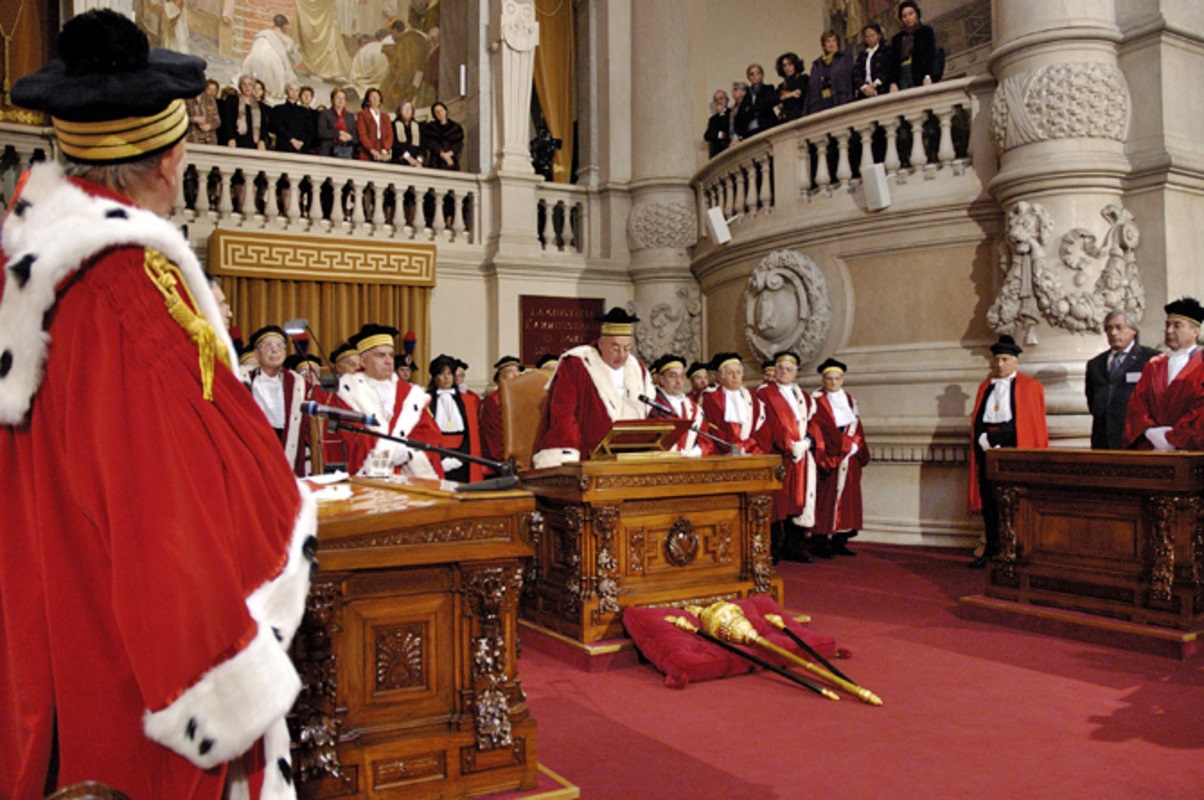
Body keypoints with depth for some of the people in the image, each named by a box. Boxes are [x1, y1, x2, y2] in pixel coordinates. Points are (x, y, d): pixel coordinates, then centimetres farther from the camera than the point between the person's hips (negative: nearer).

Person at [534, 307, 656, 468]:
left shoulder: (636, 368, 15)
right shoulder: (575, 365, -4)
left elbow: (651, 414, 21)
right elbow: (562, 414, -9)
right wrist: (568, 461, -19)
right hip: (585, 461, -5)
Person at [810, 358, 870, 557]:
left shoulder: (849, 400, 16)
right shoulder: (817, 400, -2)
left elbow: (856, 426, 15)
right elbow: (820, 428, -10)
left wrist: (856, 447, 1)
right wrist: (847, 444, -12)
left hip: (849, 457, 6)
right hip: (828, 456, -6)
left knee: (847, 497, 5)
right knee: (827, 497, -8)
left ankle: (839, 541, 10)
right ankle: (820, 541, -4)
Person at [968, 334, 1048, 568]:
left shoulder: (1030, 386, 2)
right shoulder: (985, 387, 17)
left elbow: (1035, 424, -2)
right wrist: (984, 441, 1)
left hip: (1014, 448, -5)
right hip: (986, 448, 5)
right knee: (989, 500, 5)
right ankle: (991, 550, 13)